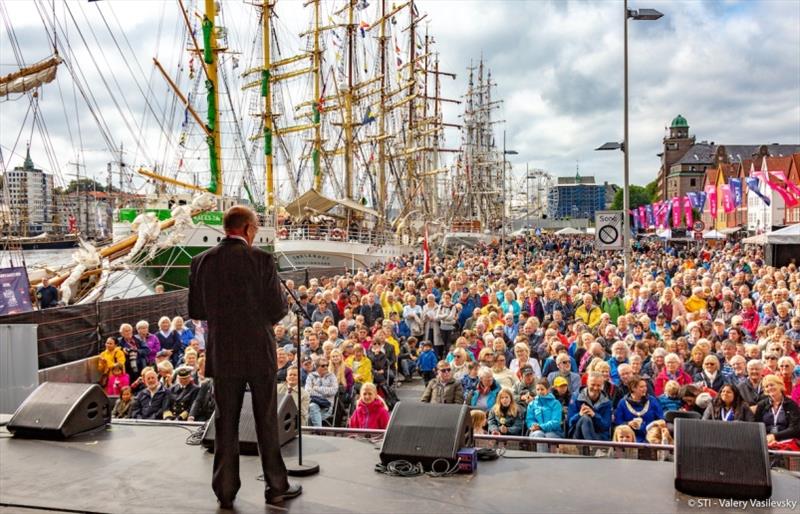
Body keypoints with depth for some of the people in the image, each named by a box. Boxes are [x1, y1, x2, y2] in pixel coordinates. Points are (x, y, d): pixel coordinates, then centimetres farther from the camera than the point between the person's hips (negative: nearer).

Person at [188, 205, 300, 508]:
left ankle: (226, 491, 18)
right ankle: (276, 487, 20)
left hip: (222, 355, 3)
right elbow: (277, 310, -12)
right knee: (267, 422, 10)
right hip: (259, 352, -3)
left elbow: (195, 310, 4)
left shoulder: (201, 262, -1)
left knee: (226, 424, 11)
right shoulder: (260, 259, -12)